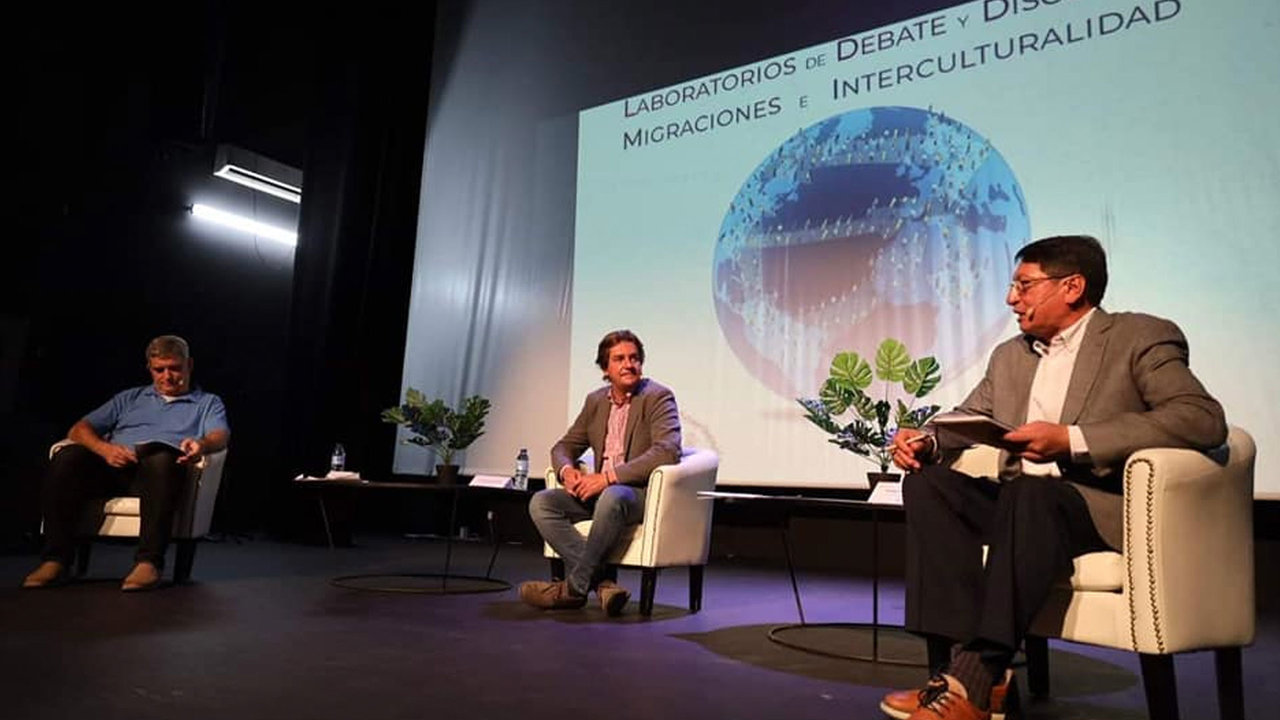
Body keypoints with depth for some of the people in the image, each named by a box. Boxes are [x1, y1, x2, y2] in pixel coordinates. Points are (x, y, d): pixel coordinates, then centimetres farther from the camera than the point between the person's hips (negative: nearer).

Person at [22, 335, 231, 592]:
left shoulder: (208, 402, 23)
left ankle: (149, 561, -42)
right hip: (113, 466, 3)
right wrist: (104, 449, -4)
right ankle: (55, 559, -26)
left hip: (158, 469, -3)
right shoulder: (130, 398, 32)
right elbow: (79, 429, 21)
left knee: (162, 458, -39)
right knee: (68, 456, -27)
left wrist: (202, 444, -25)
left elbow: (220, 435, 2)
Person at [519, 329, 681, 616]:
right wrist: (567, 470, -7)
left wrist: (607, 476, -24)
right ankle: (601, 583, -26)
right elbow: (564, 446, 20)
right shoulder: (596, 401, 14)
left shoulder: (658, 397, -5)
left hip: (644, 493, -6)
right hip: (600, 492, 6)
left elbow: (667, 451, -20)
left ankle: (574, 587, -24)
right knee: (540, 502, -17)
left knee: (612, 497, -39)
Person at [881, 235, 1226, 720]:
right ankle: (955, 664, -28)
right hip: (1020, 502, 6)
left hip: (1105, 506, -6)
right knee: (928, 483, -21)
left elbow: (1205, 419, -14)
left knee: (1028, 492, -37)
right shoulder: (1009, 356, 21)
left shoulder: (1141, 337, 2)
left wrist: (1072, 440, -22)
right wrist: (927, 441, -2)